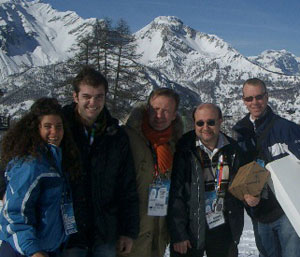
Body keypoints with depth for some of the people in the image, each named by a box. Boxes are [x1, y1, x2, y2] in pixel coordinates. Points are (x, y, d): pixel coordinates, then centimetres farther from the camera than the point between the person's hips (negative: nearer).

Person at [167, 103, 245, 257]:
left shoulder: (232, 149, 3)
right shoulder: (184, 151, -9)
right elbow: (175, 194, -10)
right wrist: (177, 234, -13)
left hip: (223, 228, 4)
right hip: (191, 229, -3)